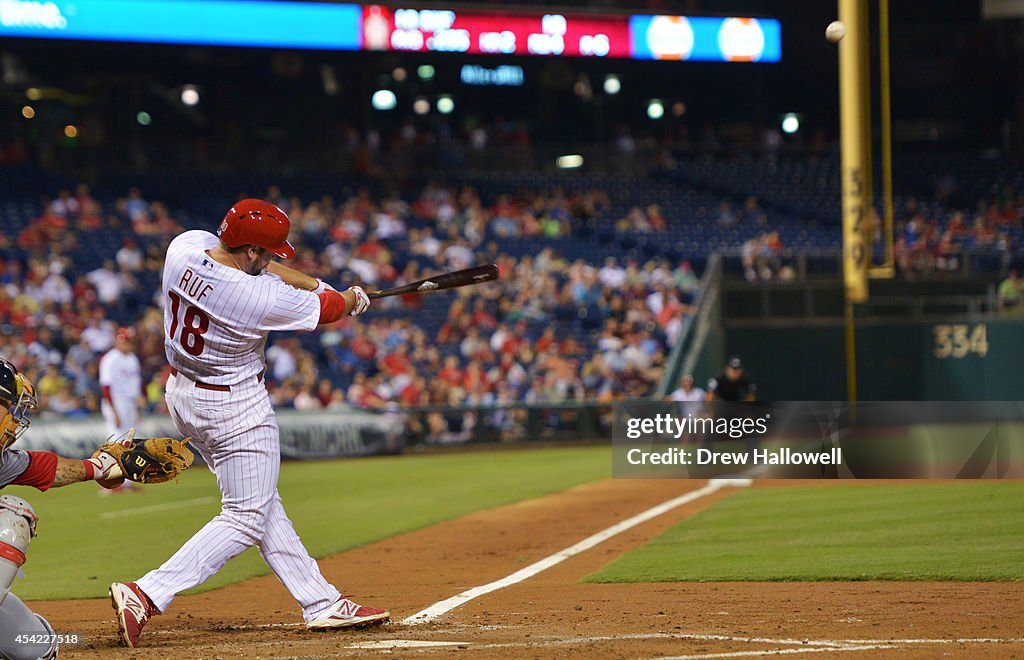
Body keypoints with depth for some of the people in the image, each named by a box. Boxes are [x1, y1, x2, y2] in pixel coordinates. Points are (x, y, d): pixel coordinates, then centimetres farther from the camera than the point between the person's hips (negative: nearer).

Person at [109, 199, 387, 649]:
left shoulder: (185, 246, -12)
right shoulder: (257, 298, -30)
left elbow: (255, 264, 6)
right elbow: (327, 309, -12)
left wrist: (322, 286, 6)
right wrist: (352, 299, 11)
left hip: (182, 392, 9)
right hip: (235, 409, -9)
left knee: (262, 503, 16)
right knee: (246, 519, -1)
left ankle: (321, 603, 25)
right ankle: (146, 595, -13)